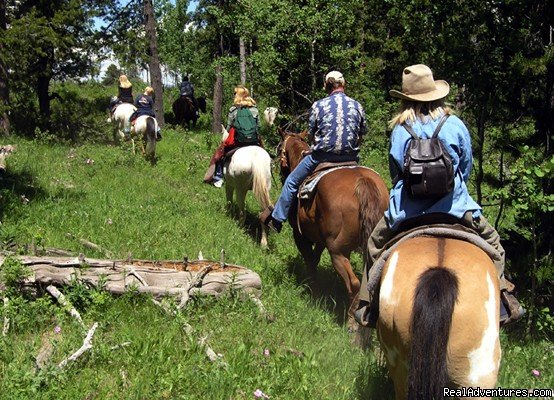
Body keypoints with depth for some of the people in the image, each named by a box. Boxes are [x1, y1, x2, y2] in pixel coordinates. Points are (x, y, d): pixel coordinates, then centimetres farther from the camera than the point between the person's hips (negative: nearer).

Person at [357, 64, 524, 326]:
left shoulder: (399, 130, 0)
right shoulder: (455, 125, 0)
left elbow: (395, 172, 8)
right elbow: (466, 168, 10)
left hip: (407, 211, 1)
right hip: (454, 206, 0)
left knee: (376, 244, 22)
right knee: (491, 240, 18)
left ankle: (366, 306, 17)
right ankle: (503, 301, 6)